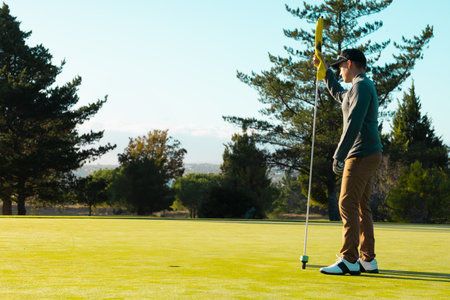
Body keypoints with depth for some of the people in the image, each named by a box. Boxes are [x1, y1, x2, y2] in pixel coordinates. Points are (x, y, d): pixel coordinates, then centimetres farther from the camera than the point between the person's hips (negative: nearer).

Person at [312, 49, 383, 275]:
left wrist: (338, 156, -23)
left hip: (362, 154, -10)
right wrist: (324, 69, 39)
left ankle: (349, 260, -14)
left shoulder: (361, 85, -12)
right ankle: (367, 260, 12)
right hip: (366, 155, 10)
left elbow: (353, 123, -22)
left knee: (348, 204, -12)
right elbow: (338, 94, 43)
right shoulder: (363, 86, 20)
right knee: (361, 207, 10)